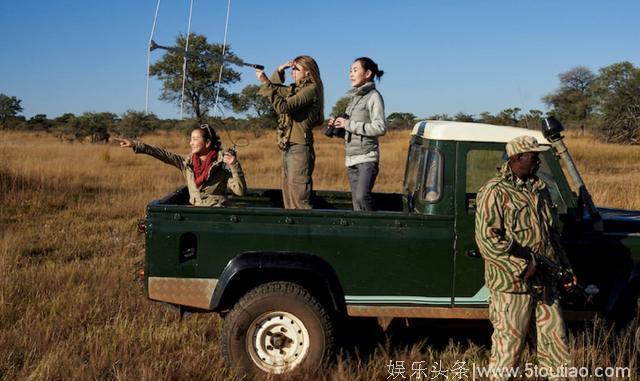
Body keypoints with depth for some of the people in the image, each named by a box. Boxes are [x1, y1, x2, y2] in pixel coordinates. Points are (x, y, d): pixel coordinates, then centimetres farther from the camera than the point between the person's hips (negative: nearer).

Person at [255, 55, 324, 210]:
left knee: (299, 198, -12)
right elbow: (276, 89, 32)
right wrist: (279, 71, 16)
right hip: (288, 148, 9)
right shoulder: (295, 89, 17)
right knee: (288, 198, 11)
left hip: (299, 148, -9)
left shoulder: (311, 89, -8)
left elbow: (283, 106, -19)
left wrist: (265, 82, -16)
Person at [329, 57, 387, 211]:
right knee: (356, 200, 7)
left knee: (362, 197, -22)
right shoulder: (354, 97, 18)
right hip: (351, 158, 8)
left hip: (367, 157, -8)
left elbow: (380, 128, -16)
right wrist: (338, 126, 6)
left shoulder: (373, 96, -5)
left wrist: (349, 125, -14)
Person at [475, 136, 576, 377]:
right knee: (507, 348, 2)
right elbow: (486, 239, -19)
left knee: (557, 344, 13)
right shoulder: (495, 192, -11)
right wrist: (522, 266, -21)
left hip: (546, 283, 7)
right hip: (511, 284, -7)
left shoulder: (540, 190, 14)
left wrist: (564, 267, 12)